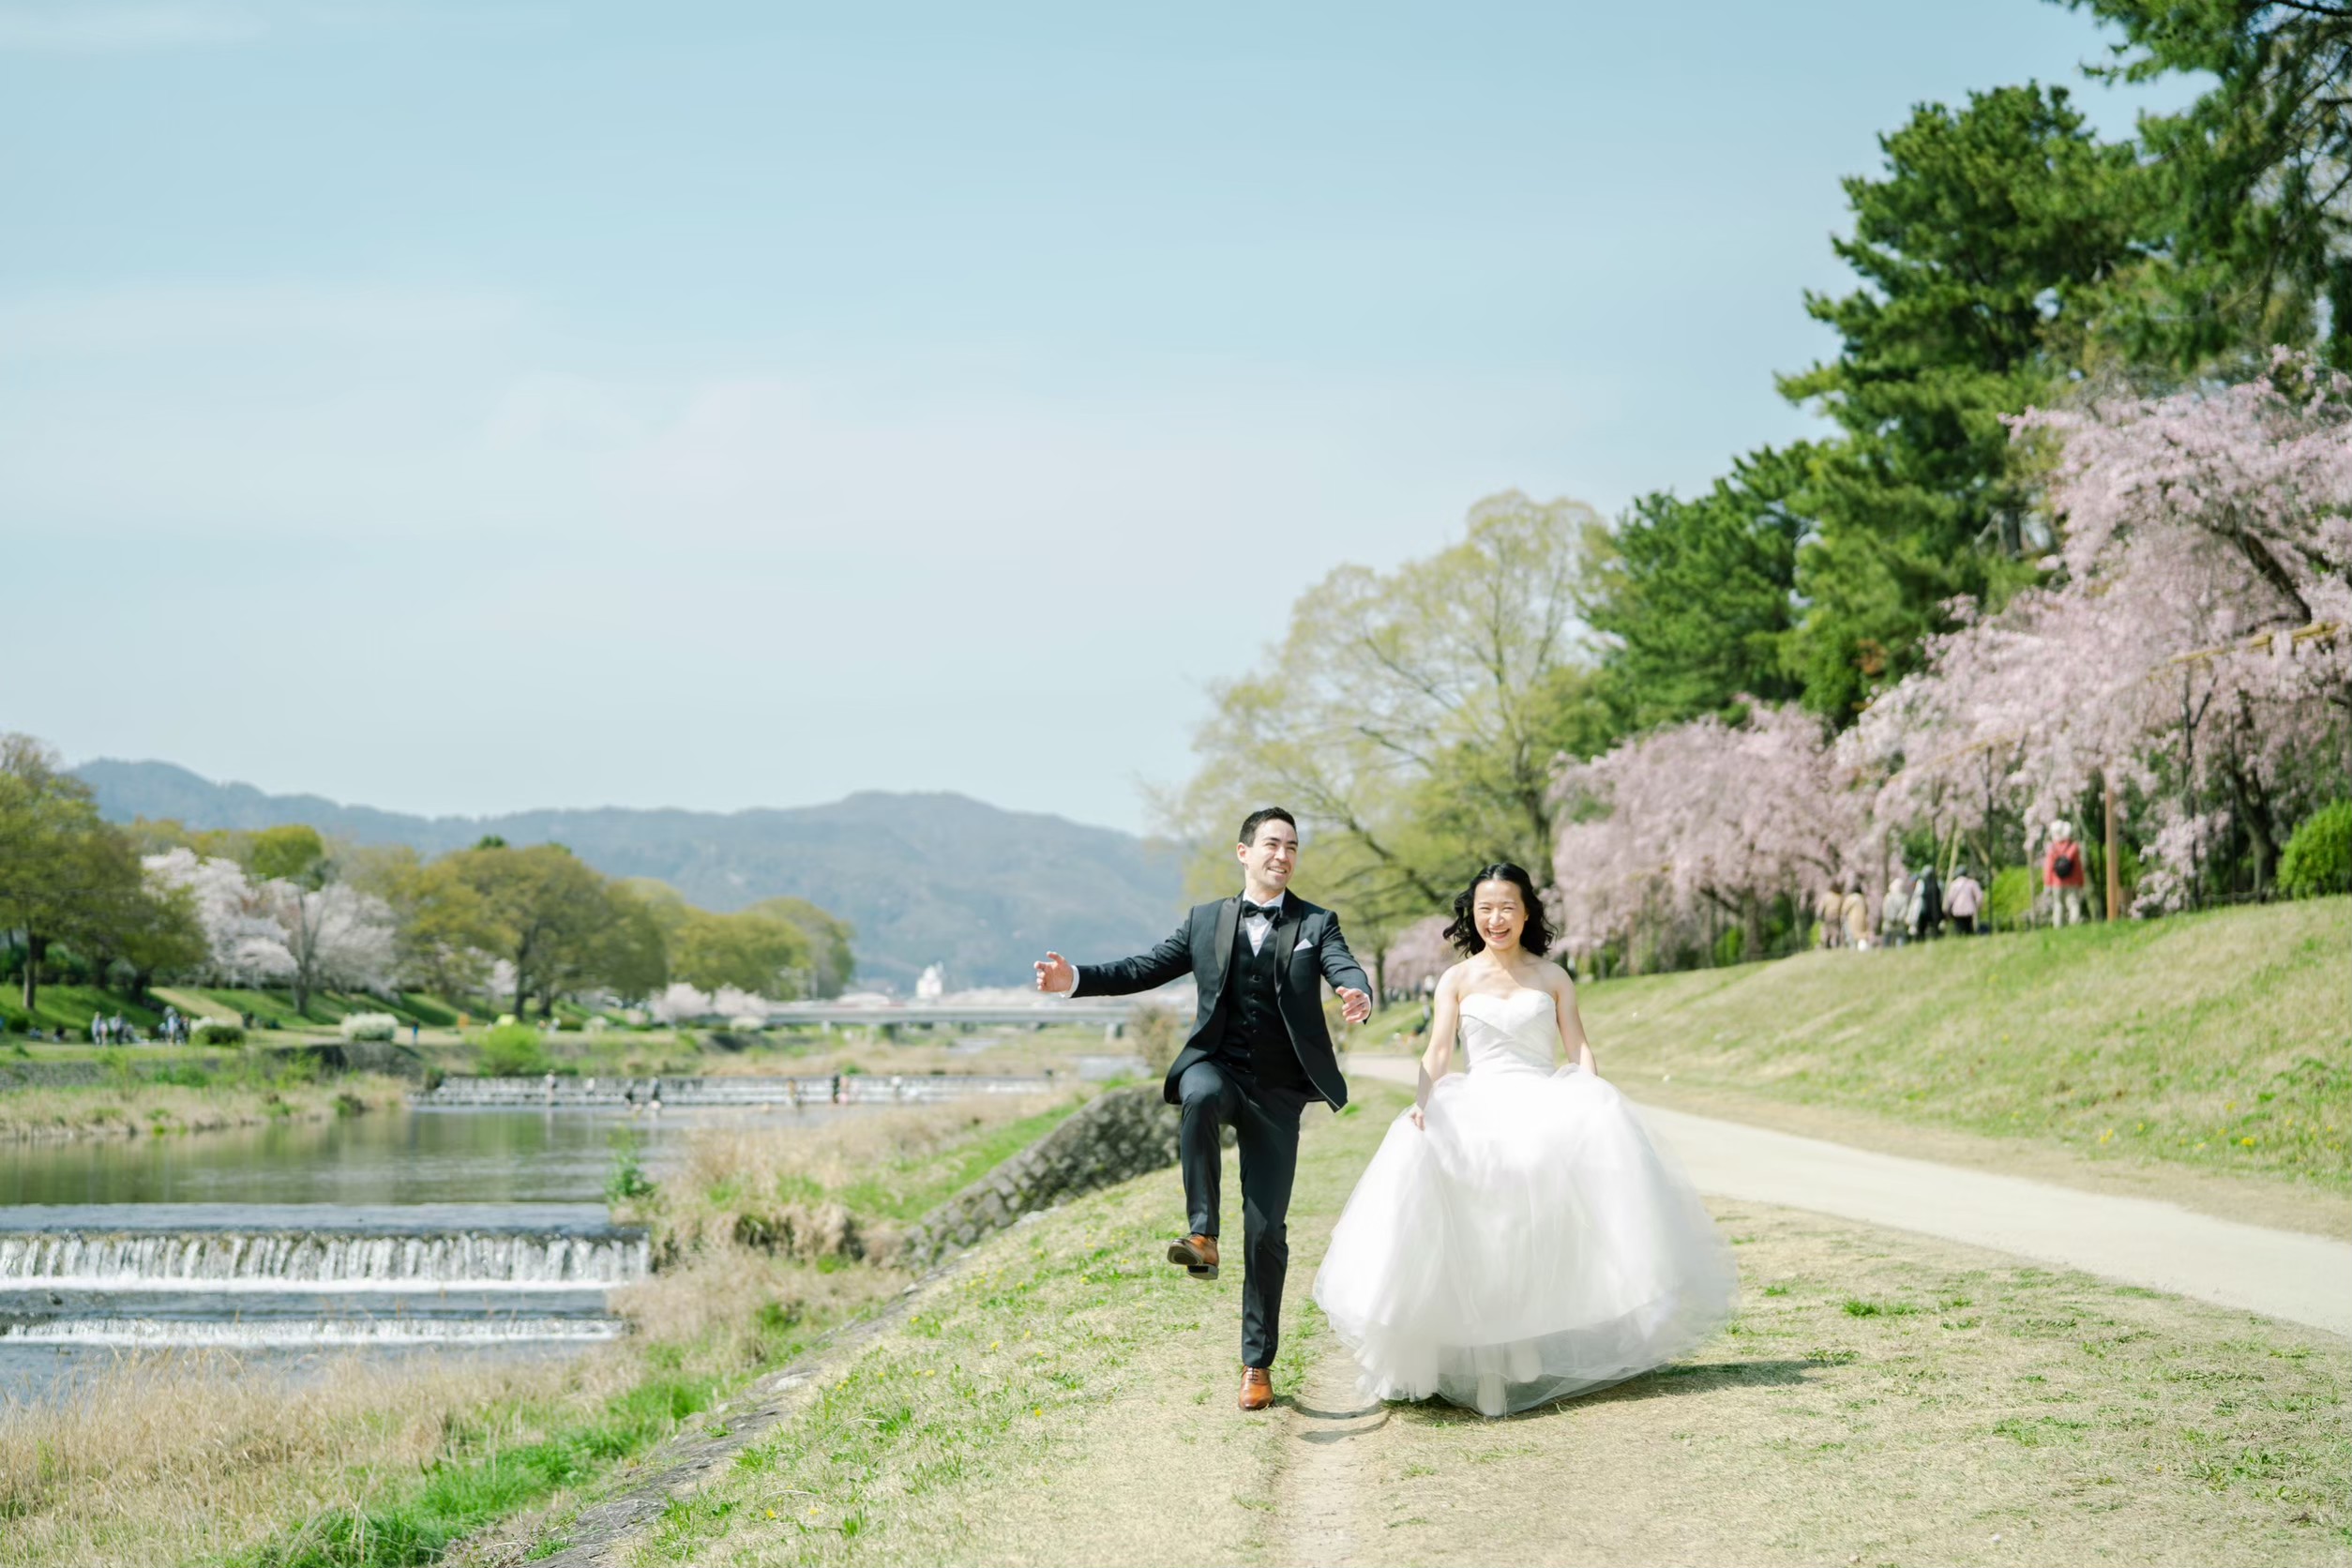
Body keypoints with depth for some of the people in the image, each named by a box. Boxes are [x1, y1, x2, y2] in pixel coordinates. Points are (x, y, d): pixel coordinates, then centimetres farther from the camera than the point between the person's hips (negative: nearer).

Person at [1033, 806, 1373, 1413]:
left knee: (1267, 1231, -1)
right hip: (1216, 1066, 0)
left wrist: (1359, 995, -38)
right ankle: (1202, 1234, -34)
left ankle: (1257, 1363, 11)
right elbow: (1144, 969, 5)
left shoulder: (1315, 924, 6)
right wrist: (1076, 979, -11)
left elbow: (1344, 967, -13)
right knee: (1201, 1097, -40)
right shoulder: (1205, 921, 11)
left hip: (1277, 1090, 0)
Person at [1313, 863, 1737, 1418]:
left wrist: (1592, 1098, -12)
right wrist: (1422, 1101, -15)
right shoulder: (1458, 981, 14)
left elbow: (1579, 1048, 7)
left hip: (1545, 1102, 0)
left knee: (1602, 1128, -31)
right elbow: (1438, 1051, 4)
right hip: (1479, 1105, 0)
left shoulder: (1553, 978, 15)